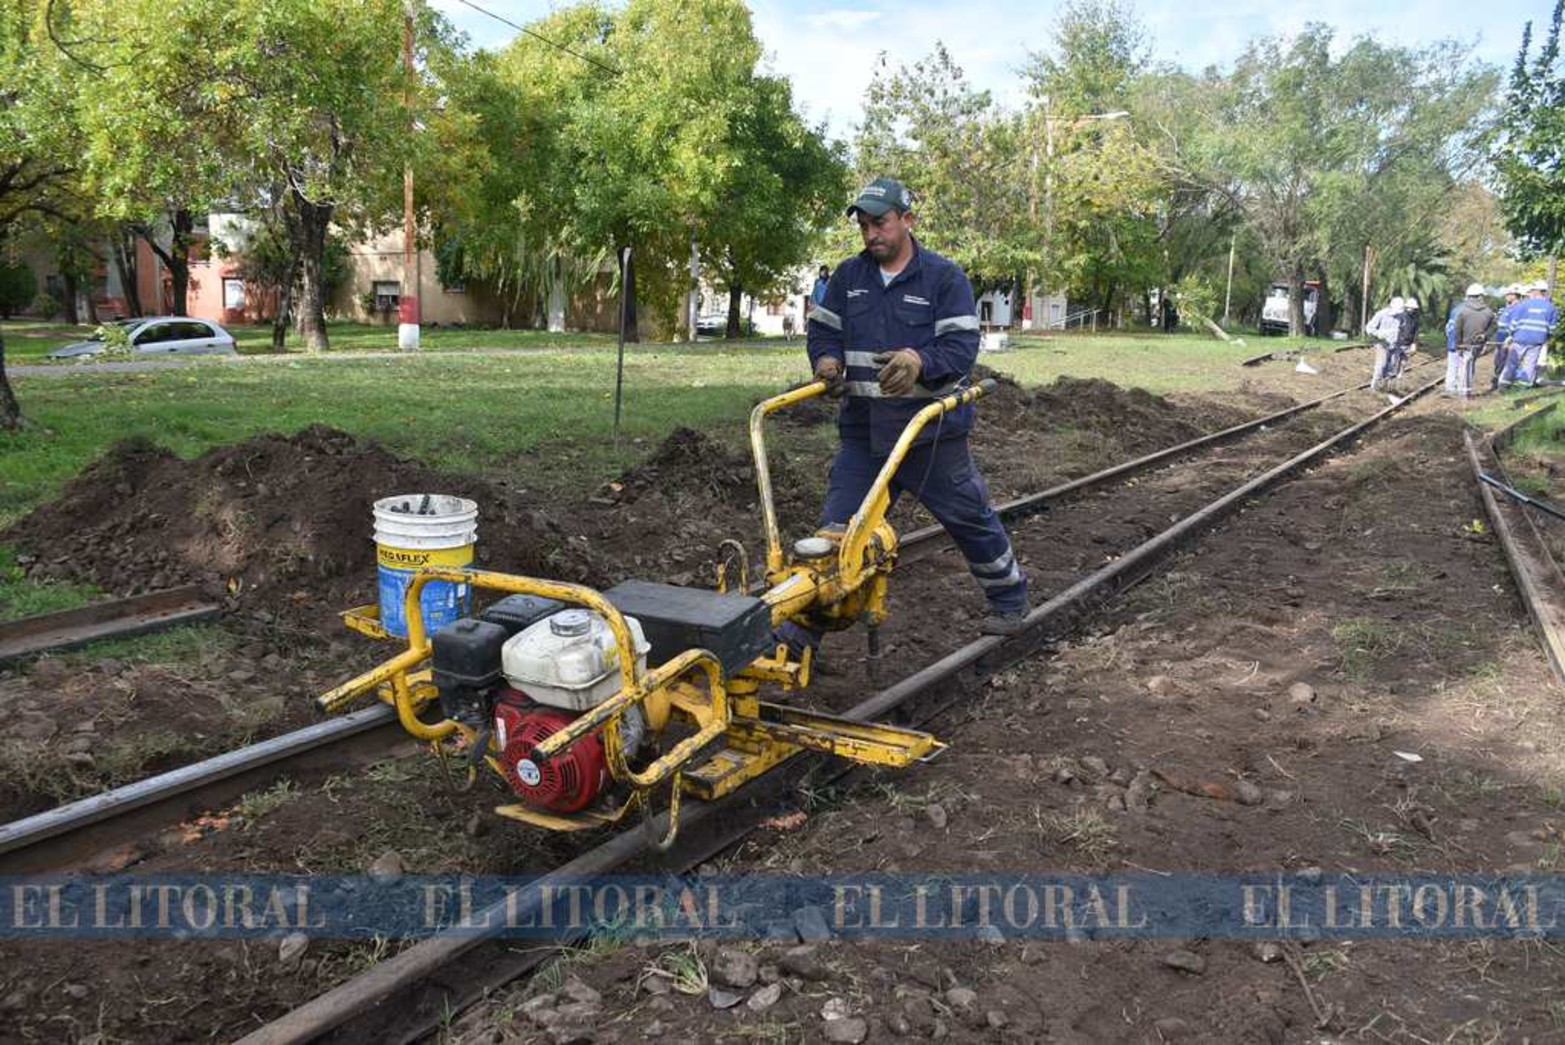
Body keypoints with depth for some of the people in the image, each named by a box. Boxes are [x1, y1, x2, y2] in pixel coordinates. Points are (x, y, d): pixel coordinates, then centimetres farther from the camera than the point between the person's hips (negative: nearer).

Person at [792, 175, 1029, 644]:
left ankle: (1009, 601, 33)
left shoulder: (945, 277, -6)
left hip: (932, 432, -3)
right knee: (837, 526, 0)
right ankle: (806, 624, 7)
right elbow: (821, 331, 13)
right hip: (863, 430, 3)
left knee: (971, 519, 11)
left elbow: (962, 346, -13)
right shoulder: (848, 276, 8)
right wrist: (827, 360, -11)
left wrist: (920, 361, -33)